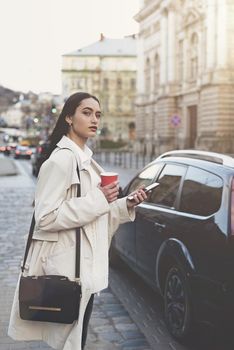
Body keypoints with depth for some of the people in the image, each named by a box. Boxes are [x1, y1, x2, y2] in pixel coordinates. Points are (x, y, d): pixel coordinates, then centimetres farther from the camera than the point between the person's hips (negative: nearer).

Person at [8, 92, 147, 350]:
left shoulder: (86, 159, 13)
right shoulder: (61, 159, -16)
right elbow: (46, 217, -22)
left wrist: (126, 205, 5)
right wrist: (98, 200, -21)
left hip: (86, 264, 9)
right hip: (67, 266, -9)